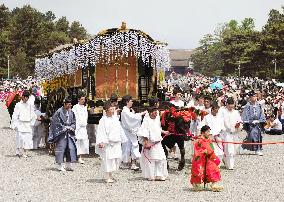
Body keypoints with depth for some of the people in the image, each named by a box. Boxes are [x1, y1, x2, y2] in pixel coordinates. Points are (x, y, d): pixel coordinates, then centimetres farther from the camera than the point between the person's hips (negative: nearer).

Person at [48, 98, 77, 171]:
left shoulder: (71, 112, 10)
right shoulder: (59, 112, -9)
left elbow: (74, 122, 16)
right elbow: (55, 122, -10)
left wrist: (72, 127, -4)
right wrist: (64, 127, -13)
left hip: (70, 133, 5)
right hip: (61, 133, -5)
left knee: (71, 148, 1)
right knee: (60, 148, -2)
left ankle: (69, 165, 9)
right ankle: (60, 165, 6)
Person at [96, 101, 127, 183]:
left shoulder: (115, 118, 12)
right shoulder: (103, 120, -8)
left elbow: (120, 129, 21)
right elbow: (100, 132, -13)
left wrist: (123, 139, 23)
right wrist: (100, 142, -22)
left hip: (116, 142, 7)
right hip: (107, 143, -6)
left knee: (116, 158, 8)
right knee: (108, 159, -4)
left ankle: (110, 175, 23)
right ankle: (107, 177, 6)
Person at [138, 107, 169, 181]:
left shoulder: (157, 120, 11)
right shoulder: (147, 121, -13)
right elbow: (144, 133, -17)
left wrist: (164, 132, 17)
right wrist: (146, 143, -22)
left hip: (158, 143, 7)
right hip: (150, 143, -7)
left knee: (161, 159, 5)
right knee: (150, 160, 0)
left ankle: (159, 175, 15)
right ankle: (150, 176, 11)